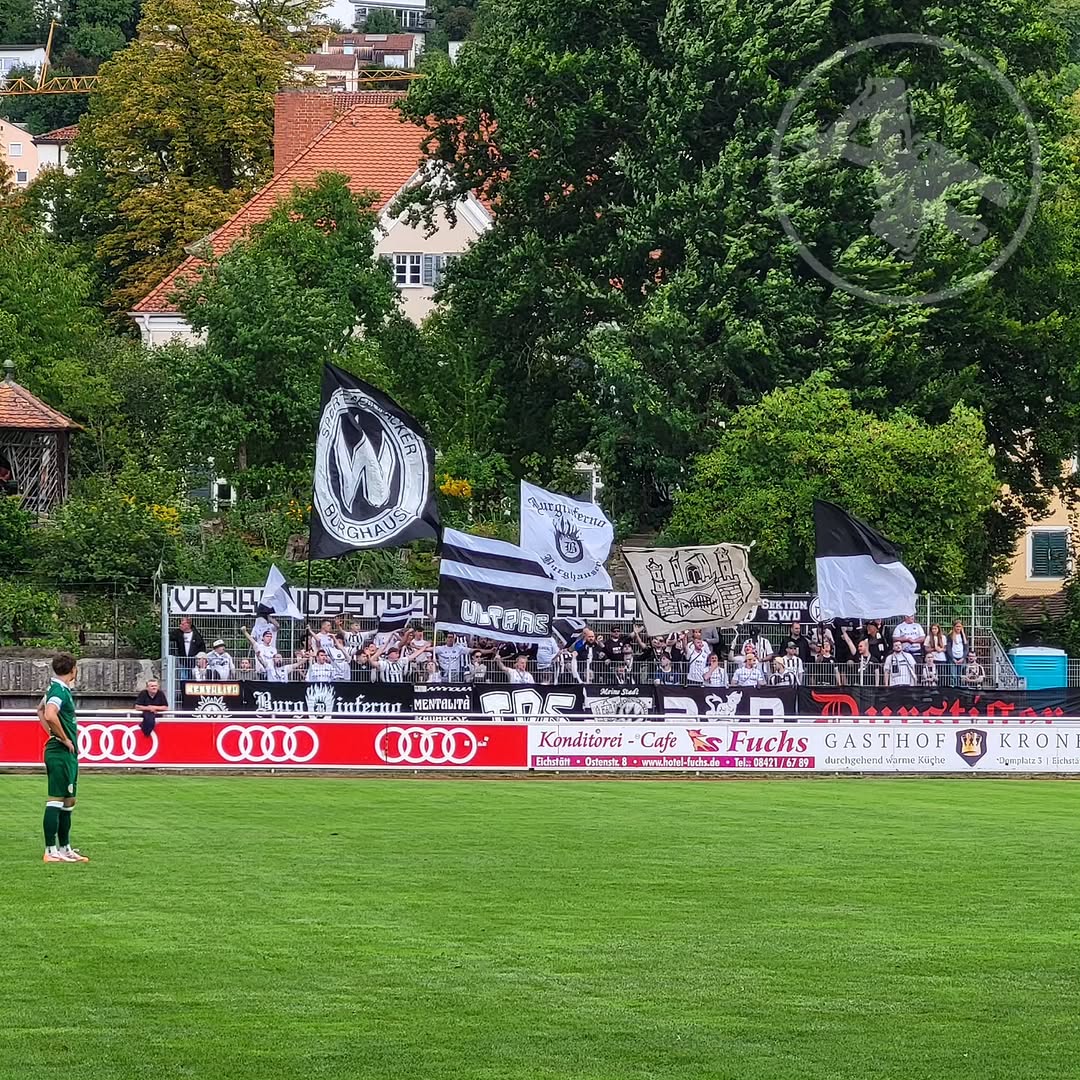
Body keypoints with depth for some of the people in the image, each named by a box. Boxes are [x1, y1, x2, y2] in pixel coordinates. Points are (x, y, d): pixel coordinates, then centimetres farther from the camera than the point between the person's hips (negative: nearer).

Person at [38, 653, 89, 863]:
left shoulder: (59, 689, 14)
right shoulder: (59, 691, -16)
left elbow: (41, 710, 31)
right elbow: (49, 715, -33)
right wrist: (64, 739, -20)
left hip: (67, 754, 10)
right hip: (61, 753, -10)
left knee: (68, 801, 15)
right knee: (55, 801, -8)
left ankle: (65, 848, 21)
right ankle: (51, 851, -8)